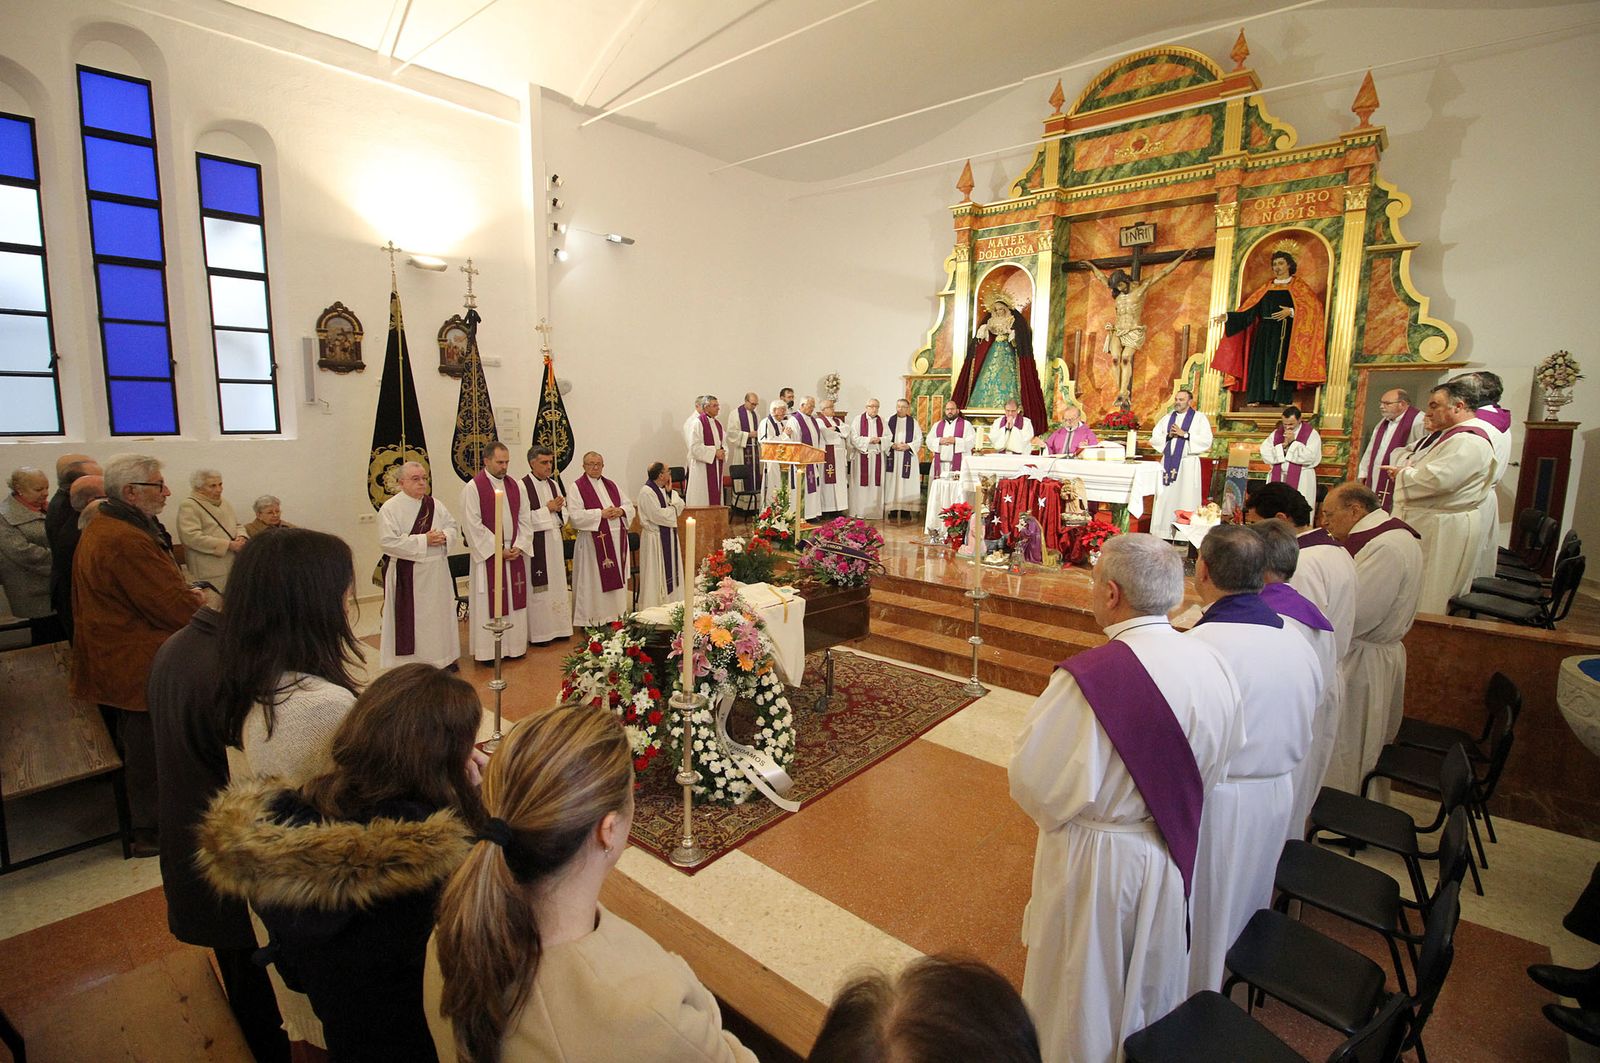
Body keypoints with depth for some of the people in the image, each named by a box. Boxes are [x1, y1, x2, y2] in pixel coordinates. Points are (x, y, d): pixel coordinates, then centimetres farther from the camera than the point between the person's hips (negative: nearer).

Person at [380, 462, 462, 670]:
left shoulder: (435, 504, 9)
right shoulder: (390, 508, -8)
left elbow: (454, 527, 10)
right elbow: (388, 541, -16)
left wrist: (444, 536, -13)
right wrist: (423, 540, -19)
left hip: (437, 572, 5)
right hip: (407, 575, -5)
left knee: (439, 614, 13)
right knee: (411, 621, 0)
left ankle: (442, 657, 26)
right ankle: (409, 662, 11)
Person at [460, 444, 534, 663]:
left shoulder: (514, 485, 8)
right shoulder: (473, 487, -8)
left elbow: (524, 518, 9)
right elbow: (473, 525, -13)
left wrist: (520, 546, -4)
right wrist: (497, 549, -14)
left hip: (514, 552, 5)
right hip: (488, 554, -5)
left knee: (515, 598, 10)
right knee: (488, 602, 1)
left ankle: (514, 645, 21)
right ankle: (487, 651, 11)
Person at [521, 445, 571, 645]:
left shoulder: (554, 484, 11)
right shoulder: (523, 486, -11)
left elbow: (563, 511, 15)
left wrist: (560, 509, -7)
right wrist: (548, 509, -16)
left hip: (555, 541, 7)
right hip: (536, 544, -7)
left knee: (557, 584, 11)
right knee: (538, 588, -2)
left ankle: (556, 628, 21)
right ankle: (538, 633, 7)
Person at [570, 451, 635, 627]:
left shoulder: (611, 485, 16)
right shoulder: (577, 487, -2)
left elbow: (629, 506, 14)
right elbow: (575, 515, -14)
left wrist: (621, 511, -8)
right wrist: (600, 513, -17)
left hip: (617, 540, 6)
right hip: (593, 542, -6)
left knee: (617, 578, 9)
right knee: (594, 582, -3)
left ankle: (615, 615, 18)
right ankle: (591, 620, 4)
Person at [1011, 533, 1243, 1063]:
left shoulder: (1087, 678, -33)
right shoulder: (1213, 665, -13)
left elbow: (1035, 783, -25)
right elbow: (1217, 761, 2)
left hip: (1095, 860, -6)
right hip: (1173, 855, 6)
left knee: (1083, 985, 21)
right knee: (1152, 977, 31)